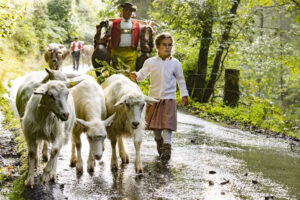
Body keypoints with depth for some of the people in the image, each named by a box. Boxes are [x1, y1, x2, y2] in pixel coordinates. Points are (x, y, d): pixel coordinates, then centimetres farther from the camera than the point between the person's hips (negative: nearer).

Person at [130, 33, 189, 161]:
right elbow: (142, 74, 8)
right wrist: (136, 76, -15)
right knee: (154, 124, 12)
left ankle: (166, 146, -8)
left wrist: (184, 95, 8)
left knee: (167, 123, -10)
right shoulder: (150, 62, -2)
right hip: (154, 97, 2)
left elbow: (180, 80, 9)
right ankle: (158, 140, 37)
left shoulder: (175, 63, -1)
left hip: (169, 99, -1)